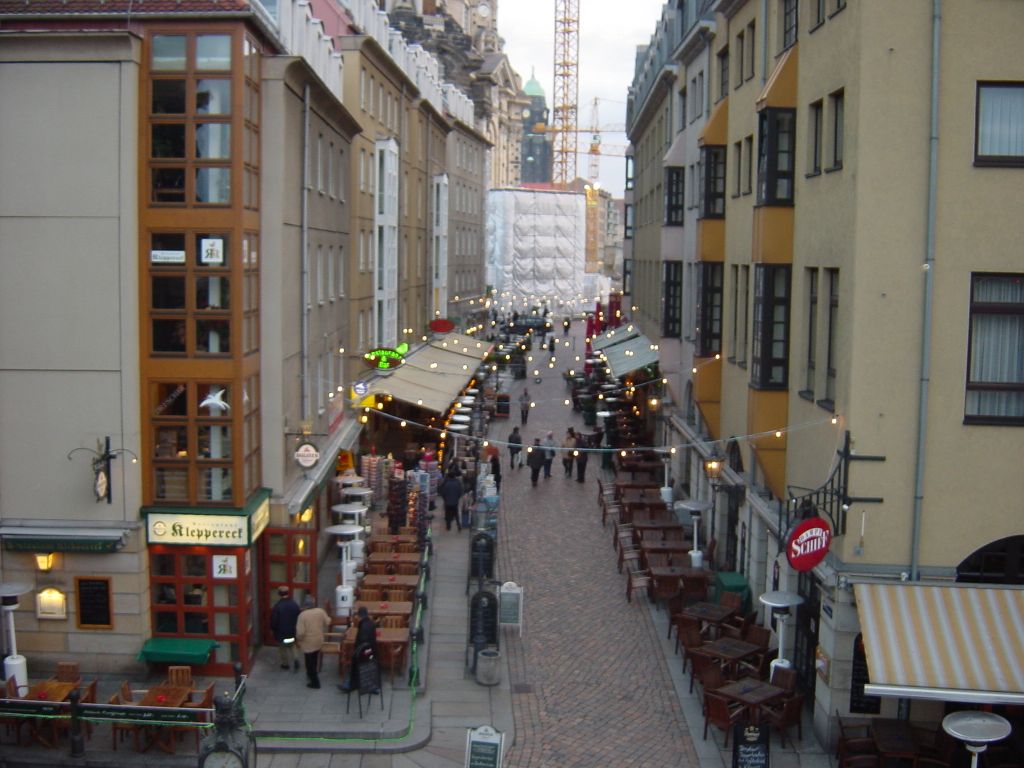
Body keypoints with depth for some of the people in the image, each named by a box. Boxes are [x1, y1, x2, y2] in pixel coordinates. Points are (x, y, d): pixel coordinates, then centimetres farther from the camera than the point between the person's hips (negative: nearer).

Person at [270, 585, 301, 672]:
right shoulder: (295, 604, -9)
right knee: (292, 646, 24)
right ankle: (295, 659, 5)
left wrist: (273, 629, 3)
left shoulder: (277, 606, -22)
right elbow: (299, 618, -2)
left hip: (281, 632, -3)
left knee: (283, 648, 17)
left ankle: (285, 664, 27)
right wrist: (296, 628, 12)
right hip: (293, 631, 3)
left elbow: (273, 620, -16)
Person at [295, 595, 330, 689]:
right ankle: (312, 676, 44)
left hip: (308, 643, -5)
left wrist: (298, 640, -4)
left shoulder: (302, 615, -22)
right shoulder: (321, 611, -10)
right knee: (314, 661, 25)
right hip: (319, 641, 5)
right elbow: (328, 622, 3)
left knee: (310, 663, 10)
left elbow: (300, 632, -23)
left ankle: (315, 682, 17)